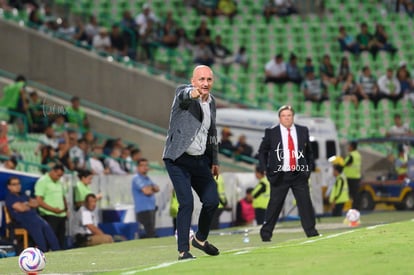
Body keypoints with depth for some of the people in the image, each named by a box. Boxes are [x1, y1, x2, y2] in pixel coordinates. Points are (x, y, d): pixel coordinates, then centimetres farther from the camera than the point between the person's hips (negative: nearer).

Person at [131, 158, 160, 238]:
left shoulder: (147, 178, 20)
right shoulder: (137, 179, -10)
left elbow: (157, 189, 14)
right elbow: (147, 191, -19)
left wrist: (150, 187, -7)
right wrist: (152, 189, 4)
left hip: (151, 208, 10)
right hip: (143, 210, -10)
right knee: (151, 234, -17)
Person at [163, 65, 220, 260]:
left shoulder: (211, 101, 9)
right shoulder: (183, 92, -11)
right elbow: (184, 95, -38)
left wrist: (214, 161, 19)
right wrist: (192, 93, -62)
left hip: (200, 160, 7)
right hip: (179, 160, -6)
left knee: (212, 201, 4)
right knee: (186, 203, -15)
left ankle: (200, 239, 29)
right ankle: (183, 251, -9)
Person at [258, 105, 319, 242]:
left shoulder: (303, 131, 8)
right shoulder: (271, 133, 1)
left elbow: (308, 151, 18)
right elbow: (262, 152, 8)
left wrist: (310, 167, 8)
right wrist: (265, 169, -1)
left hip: (299, 174, 2)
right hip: (280, 175, -2)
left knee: (305, 202, -2)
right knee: (275, 204, -1)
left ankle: (311, 230, 5)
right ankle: (266, 233, 8)